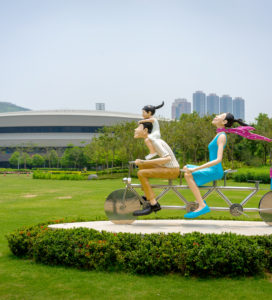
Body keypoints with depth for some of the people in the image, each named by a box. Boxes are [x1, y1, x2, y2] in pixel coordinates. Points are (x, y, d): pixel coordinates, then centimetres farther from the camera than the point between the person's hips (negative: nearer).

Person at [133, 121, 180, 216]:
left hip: (172, 170, -9)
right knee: (141, 165, 15)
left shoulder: (154, 141, -18)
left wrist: (144, 162, -27)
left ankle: (153, 205, -16)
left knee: (141, 173, -18)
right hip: (168, 167, 9)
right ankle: (147, 196, 18)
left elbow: (167, 158, -28)